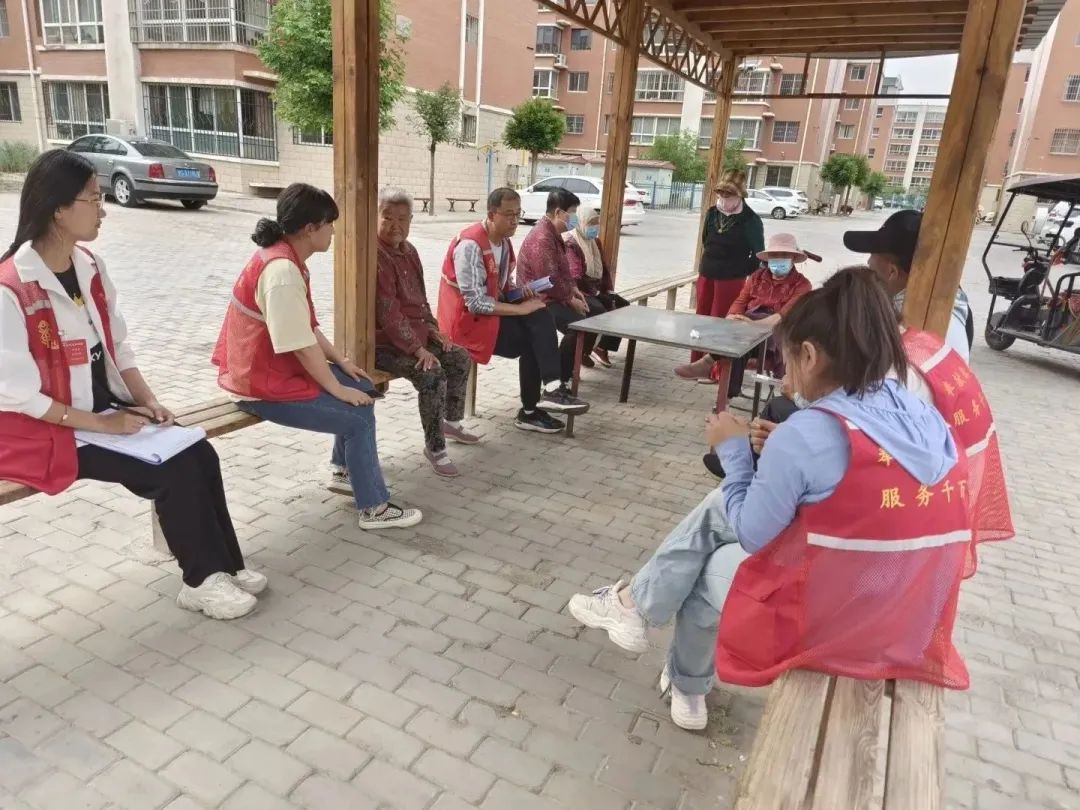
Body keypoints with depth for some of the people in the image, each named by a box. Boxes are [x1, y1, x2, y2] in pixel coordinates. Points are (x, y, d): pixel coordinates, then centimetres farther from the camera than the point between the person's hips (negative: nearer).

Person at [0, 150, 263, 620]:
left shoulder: (90, 267, 4)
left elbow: (118, 345, 8)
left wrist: (148, 401, -6)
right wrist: (102, 423, -19)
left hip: (108, 407, 7)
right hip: (48, 429, -7)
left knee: (200, 455, -12)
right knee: (172, 471, -19)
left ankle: (224, 565, 0)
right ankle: (202, 581, -1)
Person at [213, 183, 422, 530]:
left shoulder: (286, 258, 6)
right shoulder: (282, 270, -26)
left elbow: (308, 328, 11)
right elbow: (302, 346, -25)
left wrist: (341, 361, 6)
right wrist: (339, 389, -15)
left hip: (276, 367, 10)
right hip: (264, 384, -10)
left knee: (364, 388, 11)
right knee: (358, 416, -11)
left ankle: (344, 472, 25)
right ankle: (374, 508, 2)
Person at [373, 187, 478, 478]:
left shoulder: (408, 250, 11)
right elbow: (388, 313, -25)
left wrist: (432, 329, 7)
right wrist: (417, 349, -25)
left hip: (415, 334, 10)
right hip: (384, 343, -10)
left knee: (460, 358, 12)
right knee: (433, 375, -27)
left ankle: (451, 422, 30)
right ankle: (435, 447, -13)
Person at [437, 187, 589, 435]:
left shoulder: (503, 242, 7)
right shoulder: (470, 245, -20)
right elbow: (476, 303, -25)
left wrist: (521, 293, -6)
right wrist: (520, 308, -22)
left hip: (491, 311, 8)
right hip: (468, 319, -8)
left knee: (540, 317, -15)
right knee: (533, 338, -17)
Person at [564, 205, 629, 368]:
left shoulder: (595, 241, 16)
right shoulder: (570, 243, -13)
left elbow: (604, 268, 20)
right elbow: (575, 277, -22)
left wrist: (609, 291, 6)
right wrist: (594, 292, -17)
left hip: (595, 291, 9)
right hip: (578, 291, -9)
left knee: (624, 306, -5)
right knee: (599, 312, -32)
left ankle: (602, 348, -1)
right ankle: (582, 352, -13)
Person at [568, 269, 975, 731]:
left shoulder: (807, 433, -23)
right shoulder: (929, 423, -2)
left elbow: (751, 535, -11)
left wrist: (734, 449, 1)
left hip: (826, 622, -7)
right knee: (719, 508, 19)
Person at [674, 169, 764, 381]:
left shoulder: (750, 221, -11)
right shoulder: (712, 213, 4)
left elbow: (758, 254, -6)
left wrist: (742, 274, -5)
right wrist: (710, 264, 16)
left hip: (731, 280, -6)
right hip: (706, 275, 6)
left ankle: (714, 368, 6)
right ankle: (697, 363, 19)